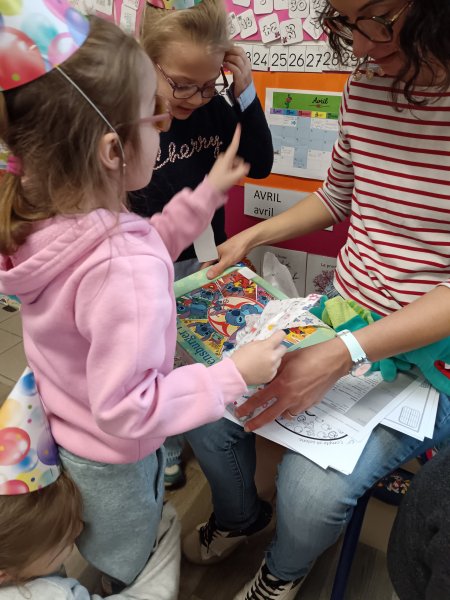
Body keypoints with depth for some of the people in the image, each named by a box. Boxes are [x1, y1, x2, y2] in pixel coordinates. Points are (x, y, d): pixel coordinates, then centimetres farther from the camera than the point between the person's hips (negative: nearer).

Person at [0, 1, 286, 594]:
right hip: (114, 462, -7)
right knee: (124, 572, 27)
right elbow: (128, 412, -34)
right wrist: (236, 374, -29)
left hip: (60, 430, 7)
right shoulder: (128, 269, -41)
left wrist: (206, 194, -1)